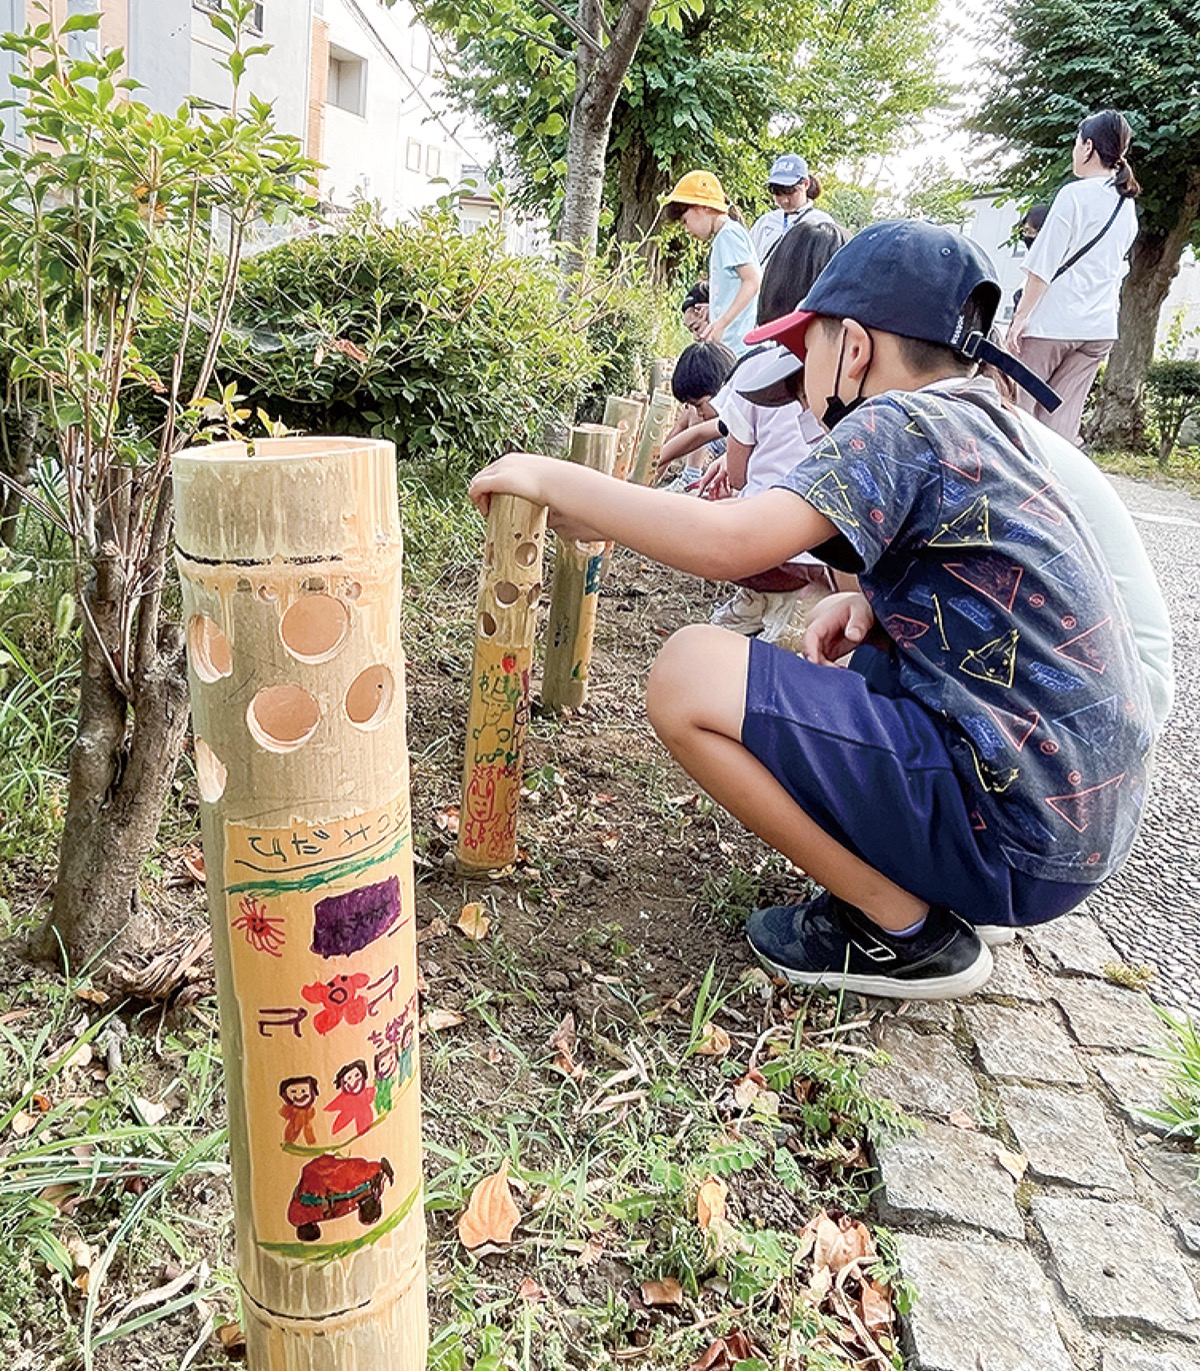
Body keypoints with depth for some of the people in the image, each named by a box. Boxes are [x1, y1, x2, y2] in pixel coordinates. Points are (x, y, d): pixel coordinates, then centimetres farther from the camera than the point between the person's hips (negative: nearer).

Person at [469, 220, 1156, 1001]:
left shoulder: (903, 421, -12)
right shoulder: (983, 431, 15)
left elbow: (729, 543, -24)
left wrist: (552, 479, -12)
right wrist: (875, 604, 5)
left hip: (1019, 833, -10)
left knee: (691, 673, -14)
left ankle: (906, 933, -4)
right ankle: (957, 892, 16)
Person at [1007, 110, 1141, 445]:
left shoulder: (1076, 194, -8)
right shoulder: (1128, 207, 14)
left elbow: (1043, 265, -12)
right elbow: (1118, 270, 20)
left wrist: (1021, 317, -10)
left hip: (1052, 321, -7)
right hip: (1101, 329, 7)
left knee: (1018, 408, 2)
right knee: (1061, 420, 6)